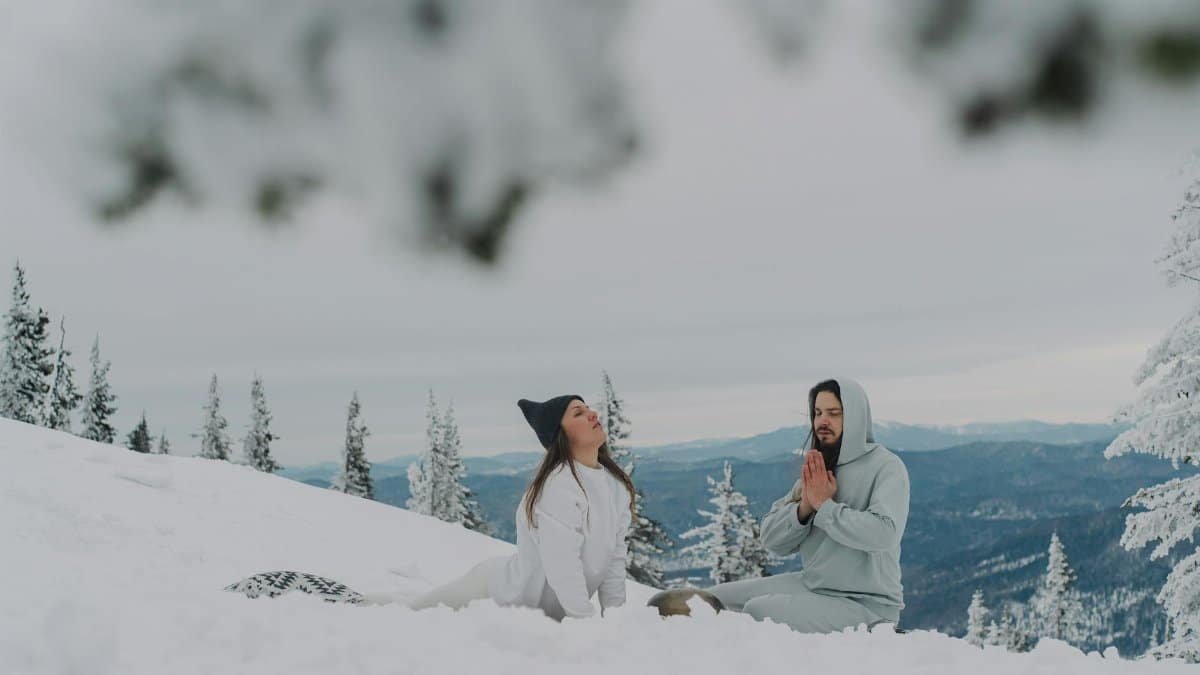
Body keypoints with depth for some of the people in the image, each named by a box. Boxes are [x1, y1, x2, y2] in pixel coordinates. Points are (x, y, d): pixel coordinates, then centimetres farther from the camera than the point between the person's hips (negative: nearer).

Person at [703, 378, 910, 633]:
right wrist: (804, 508, -15)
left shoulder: (886, 467, -10)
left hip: (865, 603, -7)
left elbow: (883, 533, -29)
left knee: (759, 612, -24)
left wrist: (824, 505, -20)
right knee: (717, 598, -1)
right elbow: (772, 540, 4)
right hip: (811, 584, 7)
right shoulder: (817, 470, 8)